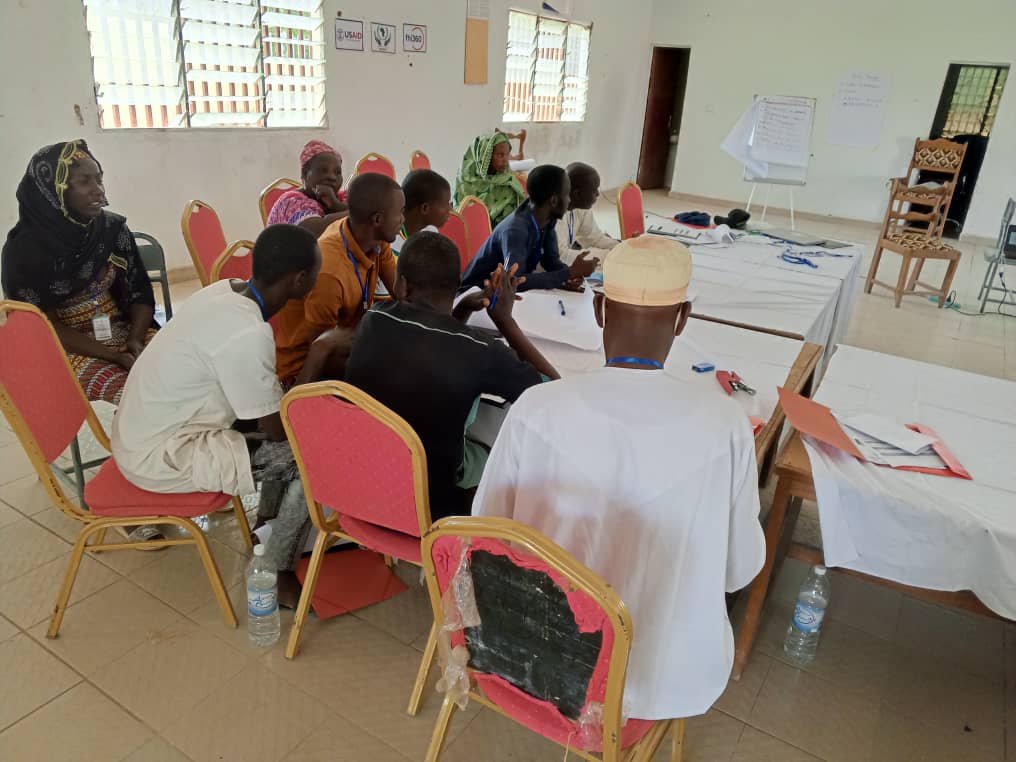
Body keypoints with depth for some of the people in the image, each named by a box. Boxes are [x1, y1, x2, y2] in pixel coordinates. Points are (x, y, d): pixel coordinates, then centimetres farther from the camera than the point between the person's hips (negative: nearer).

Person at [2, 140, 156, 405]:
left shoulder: (114, 228, 2)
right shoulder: (25, 249, -10)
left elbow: (140, 294, 5)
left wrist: (135, 340, -15)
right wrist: (114, 356, -20)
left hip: (124, 331, 4)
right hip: (66, 349, -4)